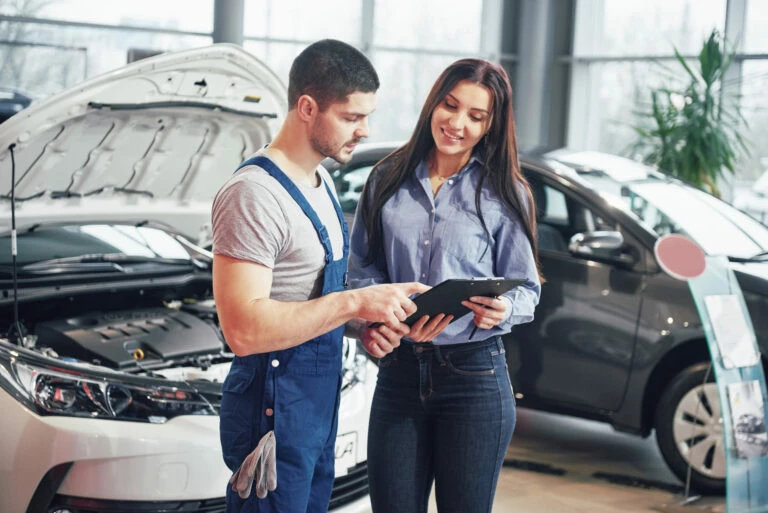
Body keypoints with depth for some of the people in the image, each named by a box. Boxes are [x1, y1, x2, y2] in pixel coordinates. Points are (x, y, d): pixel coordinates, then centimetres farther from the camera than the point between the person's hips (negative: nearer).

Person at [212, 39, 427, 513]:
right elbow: (244, 329, -27)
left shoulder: (321, 182, 13)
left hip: (320, 404, 10)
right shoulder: (254, 195, -19)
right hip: (274, 409, -9)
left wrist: (366, 324, 2)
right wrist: (355, 303, -26)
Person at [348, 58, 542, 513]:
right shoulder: (388, 180, 5)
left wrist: (502, 310, -21)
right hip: (398, 372, 2)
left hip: (474, 377, -2)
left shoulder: (504, 195, -1)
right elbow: (363, 267, 10)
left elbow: (526, 288, 1)